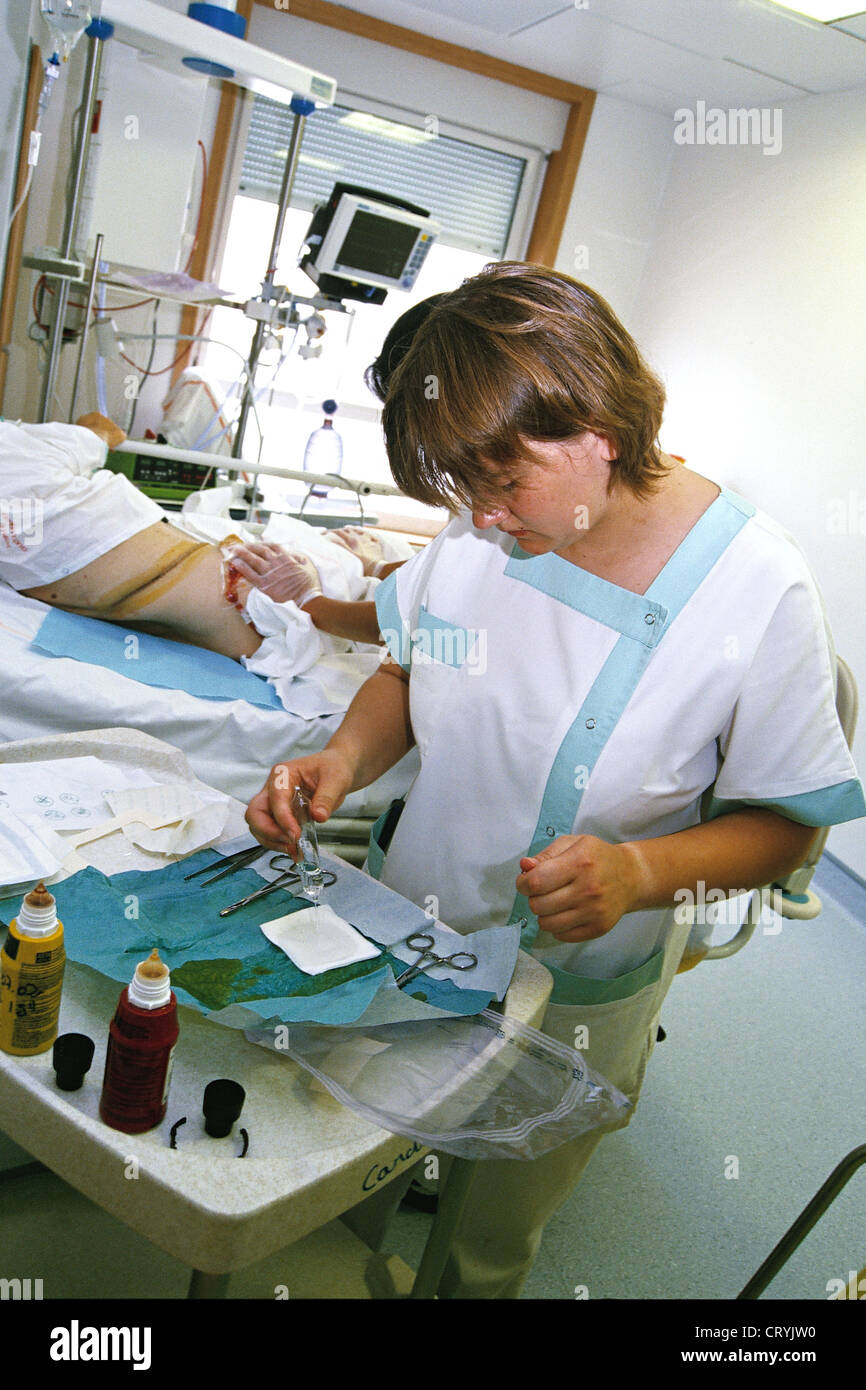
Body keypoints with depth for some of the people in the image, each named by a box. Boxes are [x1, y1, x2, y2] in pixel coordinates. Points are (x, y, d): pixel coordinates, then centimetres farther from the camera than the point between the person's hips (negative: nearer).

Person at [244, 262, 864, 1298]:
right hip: (400, 943, 4)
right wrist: (344, 759, -14)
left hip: (563, 1009, -3)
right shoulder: (482, 529, -11)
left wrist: (642, 871, -31)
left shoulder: (757, 591, -22)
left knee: (482, 1248, 22)